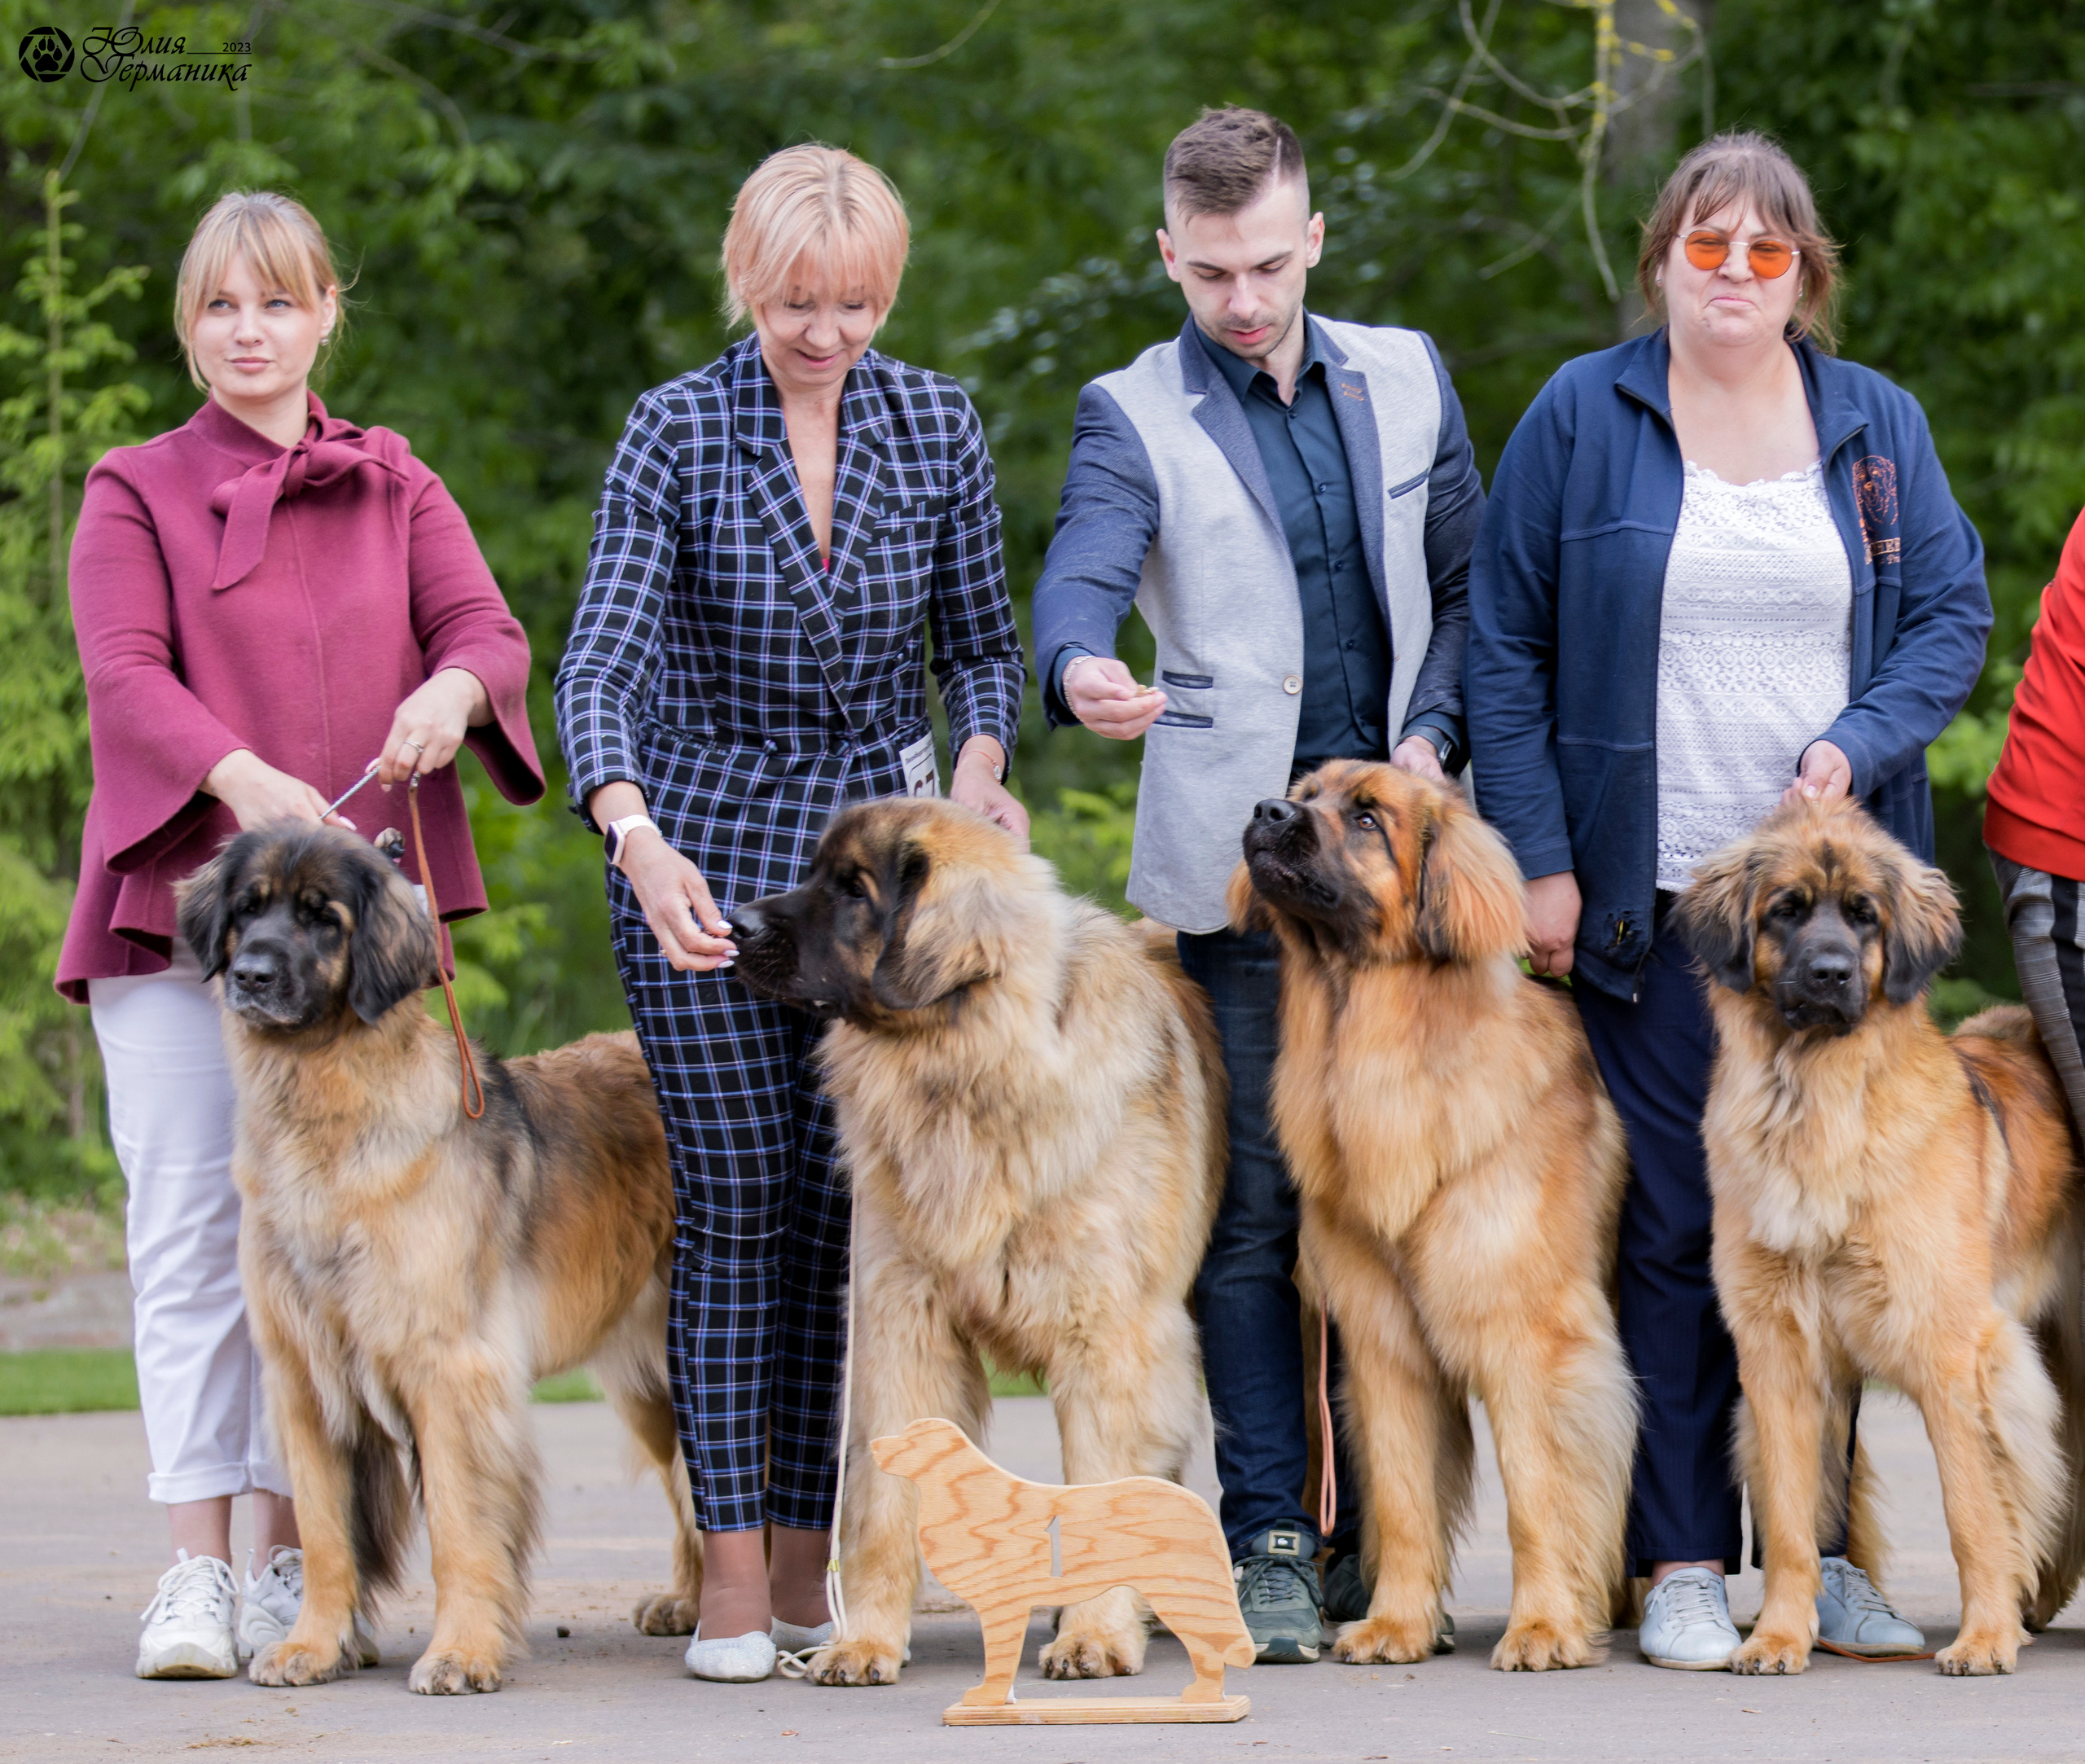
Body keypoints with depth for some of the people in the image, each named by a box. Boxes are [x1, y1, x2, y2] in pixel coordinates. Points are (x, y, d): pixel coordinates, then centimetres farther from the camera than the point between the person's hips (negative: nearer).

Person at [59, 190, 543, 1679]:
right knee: (191, 1234, -6)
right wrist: (244, 778, -26)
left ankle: (293, 1562, 7)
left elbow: (491, 629, 3)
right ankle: (197, 1569, -5)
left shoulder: (397, 489, 15)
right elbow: (124, 674, -8)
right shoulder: (136, 494, 6)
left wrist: (452, 687, -21)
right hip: (175, 900, -2)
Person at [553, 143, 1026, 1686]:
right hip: (701, 847, -2)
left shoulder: (938, 427, -2)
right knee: (737, 1199, -4)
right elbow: (603, 653, -20)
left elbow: (983, 642, 8)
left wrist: (981, 769, -13)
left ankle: (809, 1554, 7)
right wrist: (635, 834, -36)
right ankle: (731, 1570, -1)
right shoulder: (679, 430, -11)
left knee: (845, 1199, 0)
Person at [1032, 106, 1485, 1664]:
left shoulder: (1405, 377, 10)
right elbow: (1080, 570, -18)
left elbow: (1469, 581, 13)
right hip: (1240, 852, -3)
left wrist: (1434, 735, -3)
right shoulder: (1134, 414, -1)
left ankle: (1381, 1528, 11)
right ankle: (1270, 1540, 1)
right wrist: (1082, 672, -40)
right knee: (1257, 1205, -3)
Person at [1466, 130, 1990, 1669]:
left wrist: (1858, 747, -10)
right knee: (1676, 1223, -3)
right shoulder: (1582, 417, 2)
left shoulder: (1878, 423, 10)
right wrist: (1537, 857, -5)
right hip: (1650, 897, -2)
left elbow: (1951, 613, 8)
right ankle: (1682, 1560, 2)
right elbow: (1505, 644, 2)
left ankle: (1823, 1546, 11)